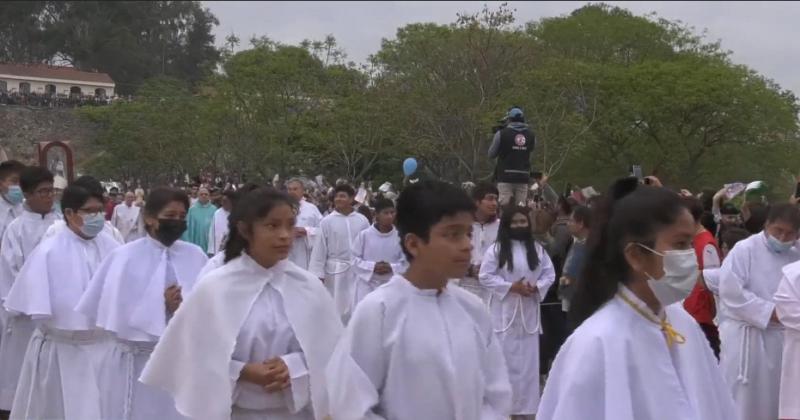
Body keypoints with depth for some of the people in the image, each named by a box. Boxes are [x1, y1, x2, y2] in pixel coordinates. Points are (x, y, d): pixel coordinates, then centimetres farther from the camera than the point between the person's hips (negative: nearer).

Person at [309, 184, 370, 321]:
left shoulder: (362, 220, -1)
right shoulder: (327, 221, -5)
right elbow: (319, 248, -4)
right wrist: (318, 274, -6)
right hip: (336, 271, -1)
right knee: (336, 307, 7)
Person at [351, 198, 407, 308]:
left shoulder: (399, 236, -4)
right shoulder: (364, 235, -6)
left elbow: (406, 263, 0)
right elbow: (355, 260, -2)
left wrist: (391, 268, -17)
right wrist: (372, 267, -15)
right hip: (367, 285, -1)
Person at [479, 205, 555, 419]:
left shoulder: (537, 249, 7)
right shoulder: (496, 249, -4)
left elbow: (549, 274, 7)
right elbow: (486, 276, -9)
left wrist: (536, 287, -12)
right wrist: (511, 287, -16)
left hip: (529, 312, 4)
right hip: (504, 311, -3)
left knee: (528, 359, 7)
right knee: (505, 359, -1)